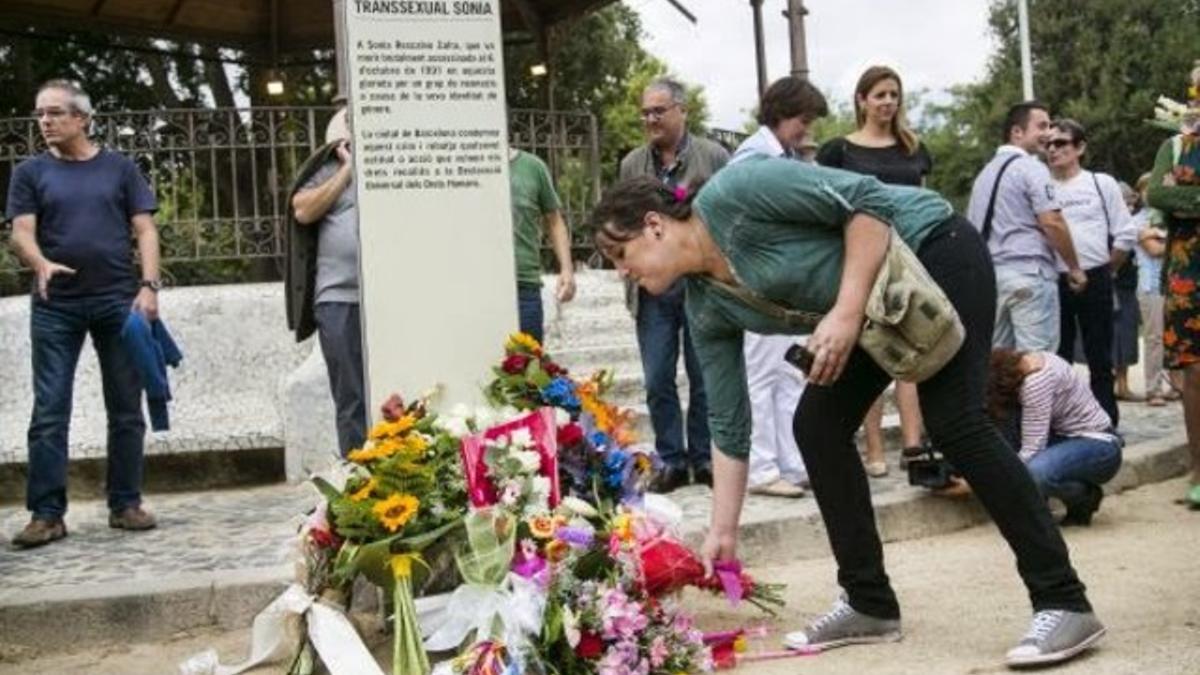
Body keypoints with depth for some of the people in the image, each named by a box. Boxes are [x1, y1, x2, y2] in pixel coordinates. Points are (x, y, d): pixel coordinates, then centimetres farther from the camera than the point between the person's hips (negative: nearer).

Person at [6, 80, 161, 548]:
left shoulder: (119, 168, 9)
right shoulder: (30, 173, 9)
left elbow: (144, 230, 5)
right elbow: (21, 233, -1)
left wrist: (148, 286, -9)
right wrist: (41, 264, -23)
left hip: (119, 301, 0)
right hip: (55, 307, 0)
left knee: (126, 409, 4)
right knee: (49, 413, -2)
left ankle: (125, 504, 13)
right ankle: (47, 514, 2)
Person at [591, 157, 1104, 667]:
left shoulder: (731, 194, -23)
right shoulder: (706, 310, -1)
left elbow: (868, 199, -24)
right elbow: (728, 425, 4)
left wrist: (846, 312, -28)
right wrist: (723, 532, 4)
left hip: (934, 250, -8)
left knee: (952, 422, -18)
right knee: (816, 425, -1)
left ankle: (1065, 603, -13)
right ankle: (871, 604, 7)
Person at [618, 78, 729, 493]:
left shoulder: (713, 157, 1)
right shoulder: (632, 164, 11)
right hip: (653, 288, 3)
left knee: (704, 377, 5)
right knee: (657, 381, 3)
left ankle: (703, 458, 16)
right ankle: (672, 461, 13)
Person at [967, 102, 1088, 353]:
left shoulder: (986, 172, 17)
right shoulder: (1031, 168, -6)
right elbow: (1052, 223, -13)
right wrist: (1075, 268, -4)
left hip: (990, 273, 8)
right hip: (1029, 271, -8)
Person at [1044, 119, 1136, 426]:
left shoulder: (1102, 184, 4)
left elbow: (1126, 234, 4)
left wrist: (1105, 271, 4)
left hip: (1094, 281, -1)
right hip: (1053, 283, 1)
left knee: (1100, 358, 4)